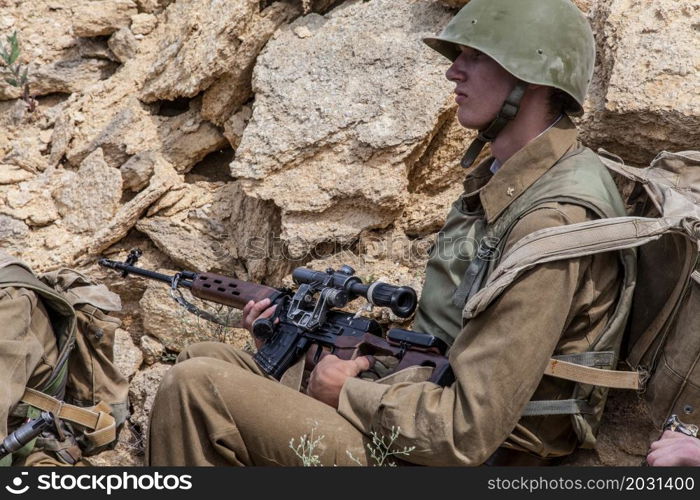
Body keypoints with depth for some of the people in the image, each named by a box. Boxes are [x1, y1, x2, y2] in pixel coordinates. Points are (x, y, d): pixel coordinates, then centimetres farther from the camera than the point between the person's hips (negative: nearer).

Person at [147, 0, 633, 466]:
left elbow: (466, 433, -26)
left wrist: (346, 394, -12)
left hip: (448, 457, -9)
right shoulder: (499, 179, 7)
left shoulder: (553, 222, -24)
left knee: (196, 387, -16)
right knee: (205, 358, 11)